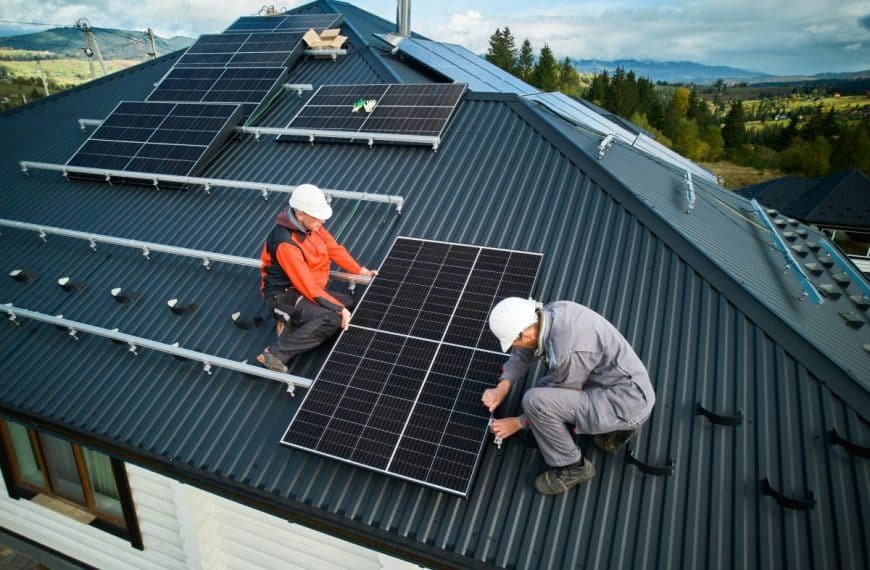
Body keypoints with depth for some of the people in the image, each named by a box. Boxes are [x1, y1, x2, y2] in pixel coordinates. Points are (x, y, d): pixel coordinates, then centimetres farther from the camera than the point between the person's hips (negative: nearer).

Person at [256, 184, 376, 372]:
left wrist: (361, 271, 1)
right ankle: (275, 353, -23)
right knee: (333, 319, -28)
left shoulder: (311, 224, -5)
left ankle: (294, 323, 1)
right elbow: (308, 286, -29)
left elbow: (334, 248, 7)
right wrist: (339, 308, -27)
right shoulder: (285, 243, -29)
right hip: (284, 296, -9)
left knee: (351, 305, -1)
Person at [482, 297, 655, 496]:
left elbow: (561, 398, -12)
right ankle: (615, 426, 18)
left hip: (626, 402, -9)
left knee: (535, 400, -21)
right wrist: (502, 388, -2)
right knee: (543, 389, 20)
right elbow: (523, 354, 10)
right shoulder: (550, 313, -7)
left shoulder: (566, 352, -30)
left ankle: (571, 467, 1)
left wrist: (519, 423, -2)